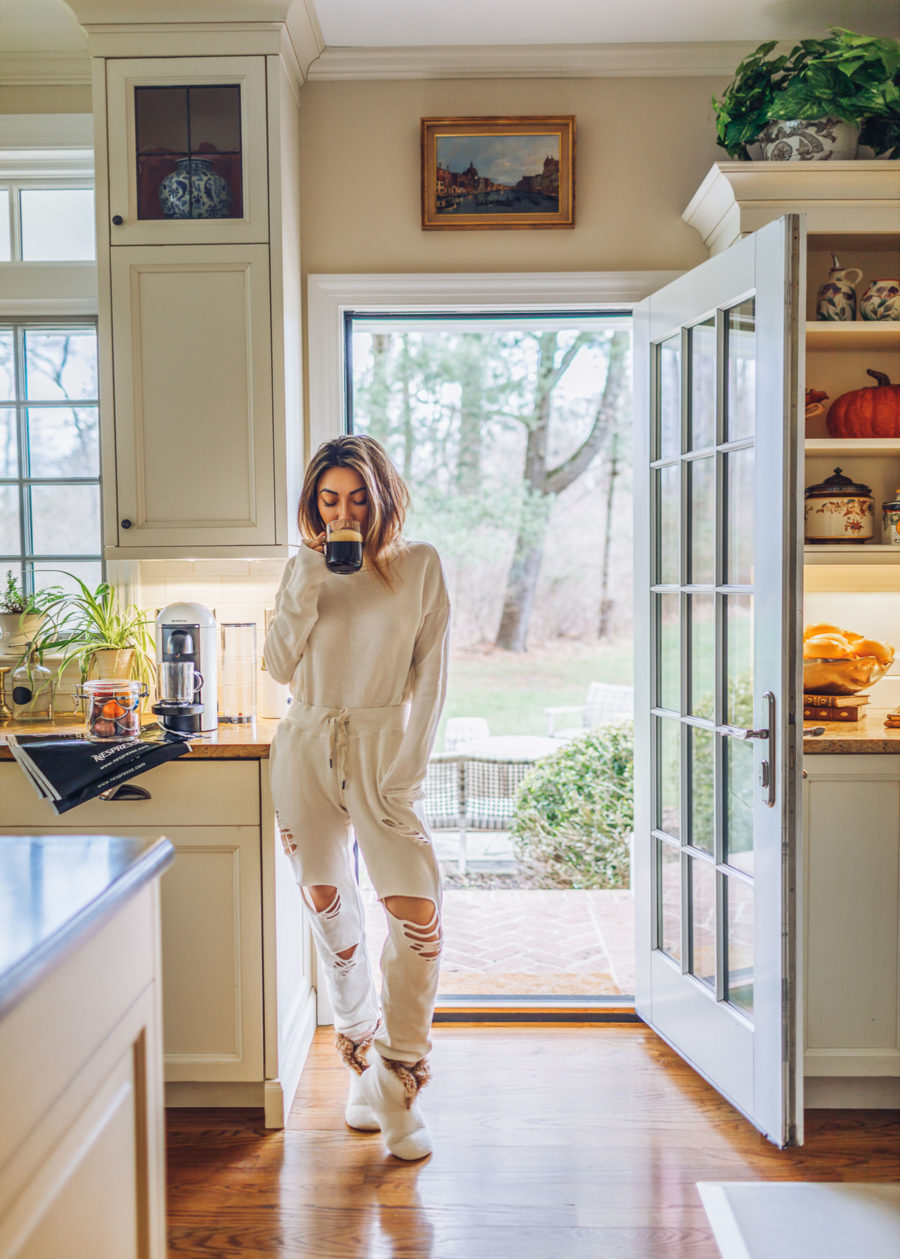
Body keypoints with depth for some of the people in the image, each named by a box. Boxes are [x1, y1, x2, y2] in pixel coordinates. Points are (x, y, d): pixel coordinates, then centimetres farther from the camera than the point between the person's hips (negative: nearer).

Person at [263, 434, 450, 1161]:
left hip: (382, 749, -3)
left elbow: (431, 673, 0)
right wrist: (306, 588, -7)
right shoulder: (305, 570, 11)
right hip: (307, 747, 3)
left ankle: (399, 1087, 3)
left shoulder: (420, 566, 3)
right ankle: (362, 1065, 24)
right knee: (328, 902, 7)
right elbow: (280, 667, 5)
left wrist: (410, 766, -8)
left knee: (416, 910, -13)